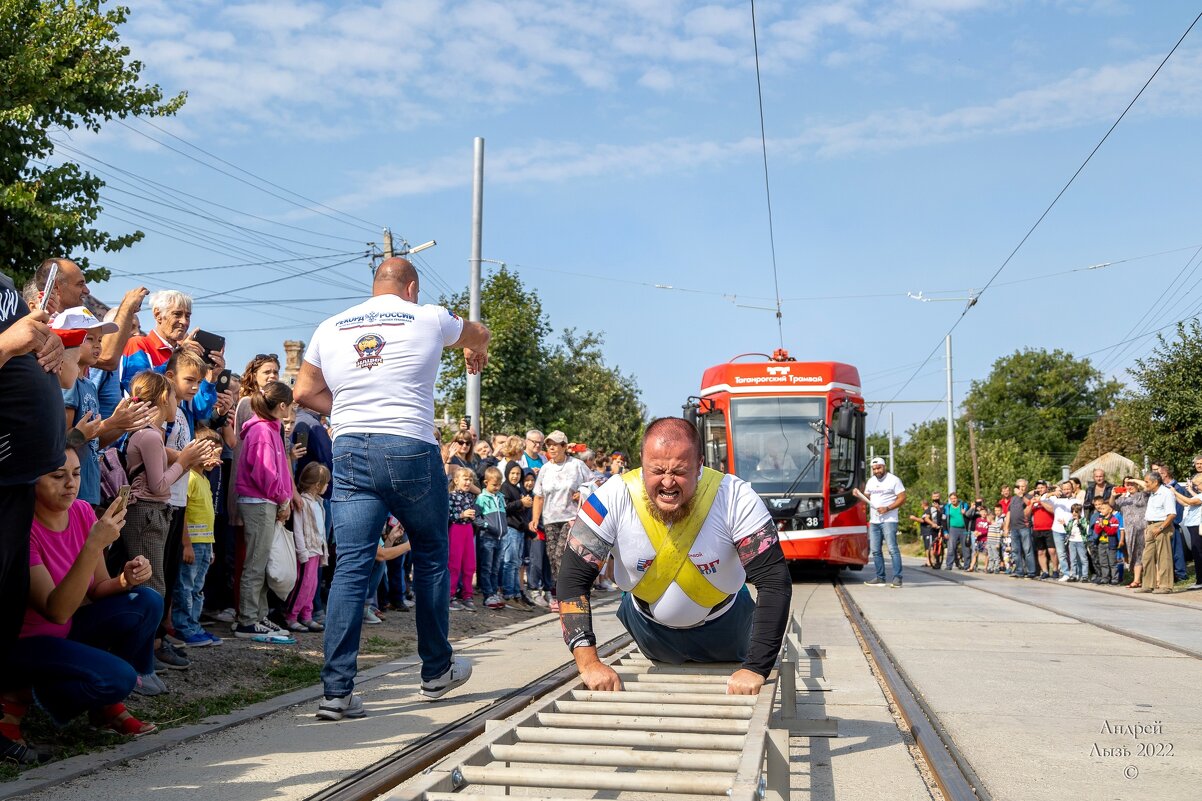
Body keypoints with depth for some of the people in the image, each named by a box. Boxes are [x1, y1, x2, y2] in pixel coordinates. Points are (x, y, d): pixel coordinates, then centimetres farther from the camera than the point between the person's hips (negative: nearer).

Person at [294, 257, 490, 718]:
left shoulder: (331, 328, 12)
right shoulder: (428, 319, 6)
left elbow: (304, 392, 15)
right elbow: (477, 335, 28)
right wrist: (476, 352, 51)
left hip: (350, 452, 3)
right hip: (411, 450, -2)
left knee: (350, 567, 0)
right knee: (431, 559, 14)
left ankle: (337, 691, -5)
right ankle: (437, 671, 27)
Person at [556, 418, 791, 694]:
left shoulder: (736, 498, -34)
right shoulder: (613, 498, -32)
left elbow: (774, 581, -33)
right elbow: (573, 578, -28)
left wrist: (756, 669, -40)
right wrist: (589, 662, -38)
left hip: (724, 624, 0)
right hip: (648, 625, 1)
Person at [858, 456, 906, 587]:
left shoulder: (893, 480, -4)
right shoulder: (871, 481, 16)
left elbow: (902, 498, -8)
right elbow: (867, 498, 21)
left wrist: (887, 508, -18)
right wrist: (859, 495, -1)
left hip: (888, 520, -7)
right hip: (873, 521, 7)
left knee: (892, 549, -11)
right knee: (875, 550, 7)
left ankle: (897, 578, -9)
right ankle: (880, 577, 13)